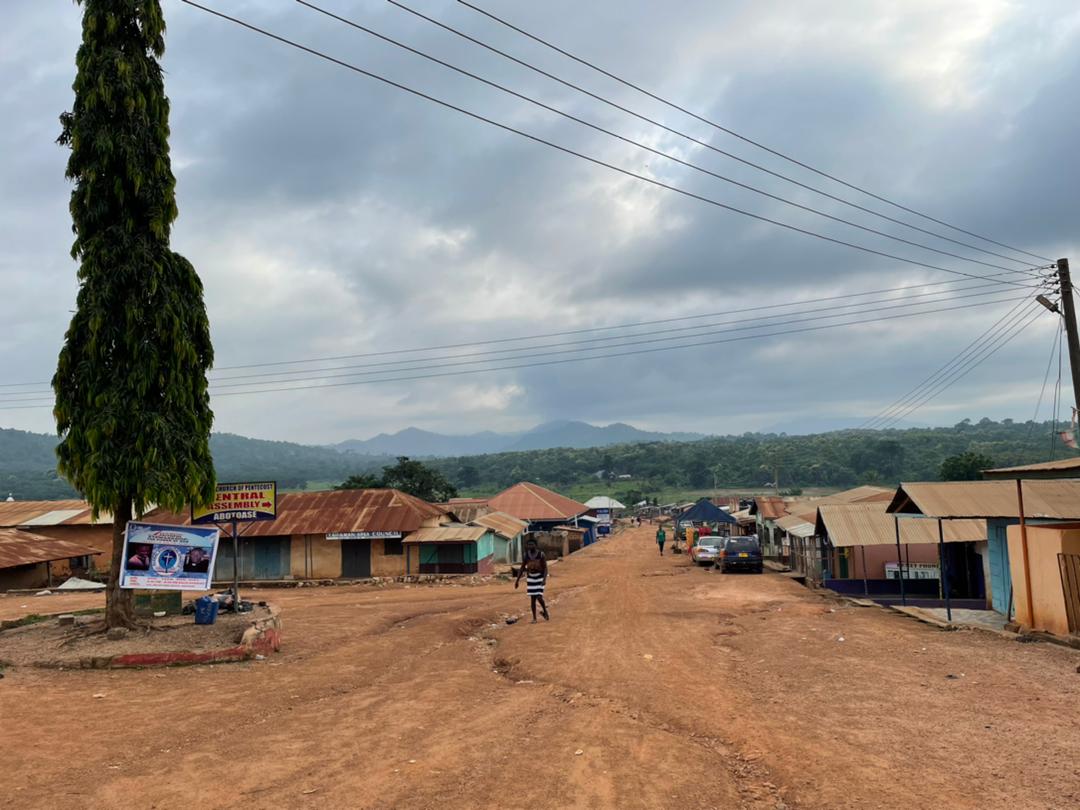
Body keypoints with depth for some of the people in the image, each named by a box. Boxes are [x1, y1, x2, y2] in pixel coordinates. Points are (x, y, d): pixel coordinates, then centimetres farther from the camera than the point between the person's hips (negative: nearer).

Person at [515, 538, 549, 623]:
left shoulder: (541, 554, -13)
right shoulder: (526, 555, -2)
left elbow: (545, 568, -14)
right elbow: (522, 568, 3)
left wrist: (545, 579, -28)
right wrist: (517, 580, -1)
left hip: (540, 577, -3)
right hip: (531, 578, 3)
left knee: (539, 597, -13)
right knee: (532, 598, 2)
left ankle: (545, 611, 15)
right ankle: (534, 618, 13)